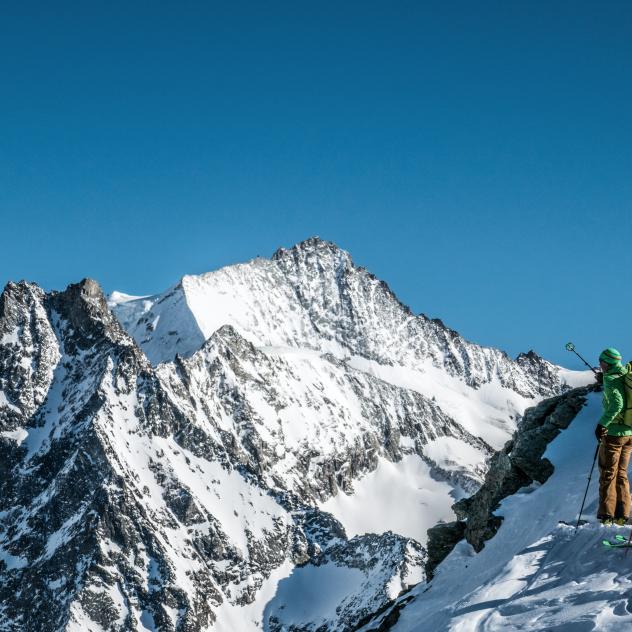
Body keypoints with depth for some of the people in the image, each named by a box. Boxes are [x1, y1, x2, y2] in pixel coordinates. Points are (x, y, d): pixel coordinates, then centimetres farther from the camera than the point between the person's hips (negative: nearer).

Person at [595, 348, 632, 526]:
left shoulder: (611, 379, -14)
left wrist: (602, 424, -22)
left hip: (613, 433, -7)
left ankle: (606, 516, -1)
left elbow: (617, 404, -27)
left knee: (608, 475, -1)